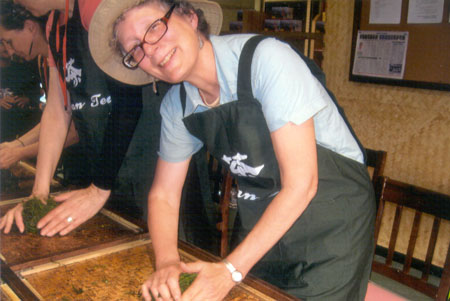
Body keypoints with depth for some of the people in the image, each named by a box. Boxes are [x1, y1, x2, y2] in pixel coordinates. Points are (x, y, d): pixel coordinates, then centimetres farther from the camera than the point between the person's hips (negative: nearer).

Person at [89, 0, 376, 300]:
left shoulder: (267, 59, -26)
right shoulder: (176, 106, -5)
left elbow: (301, 184, -27)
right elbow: (164, 195, 3)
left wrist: (231, 270, -25)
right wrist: (166, 262, -15)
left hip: (332, 226, -4)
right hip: (262, 229, 5)